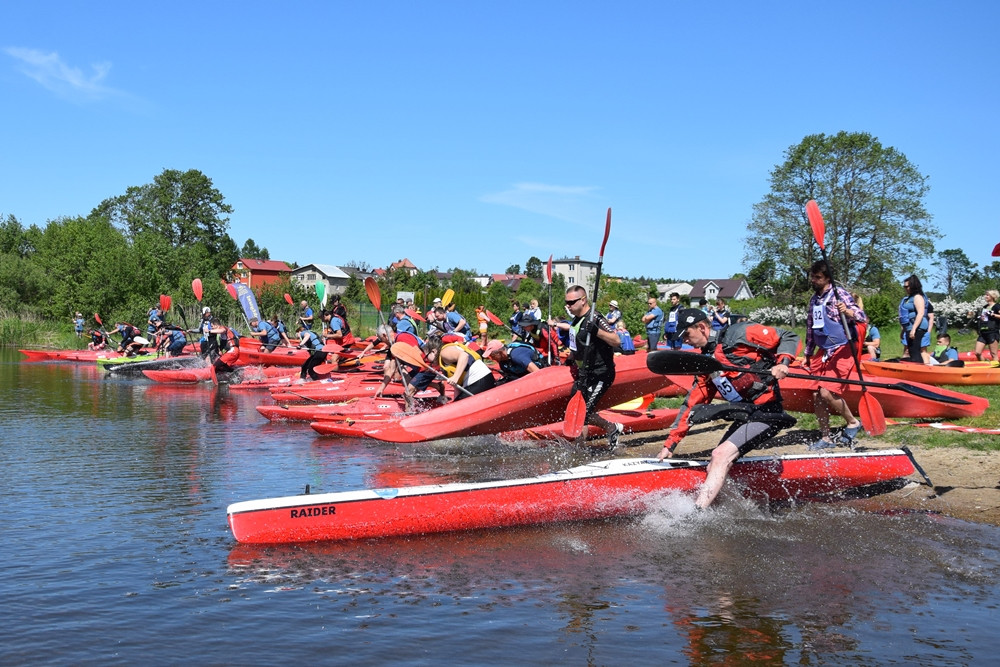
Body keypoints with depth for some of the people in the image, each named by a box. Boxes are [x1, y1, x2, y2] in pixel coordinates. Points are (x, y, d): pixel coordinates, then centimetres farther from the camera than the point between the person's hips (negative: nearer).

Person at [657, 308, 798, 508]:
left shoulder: (740, 334, -5)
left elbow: (789, 337, -2)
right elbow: (692, 404, 18)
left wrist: (783, 362, -21)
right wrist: (670, 444, 15)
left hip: (766, 413, -9)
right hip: (743, 417, 9)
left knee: (721, 456, -20)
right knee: (715, 467, -5)